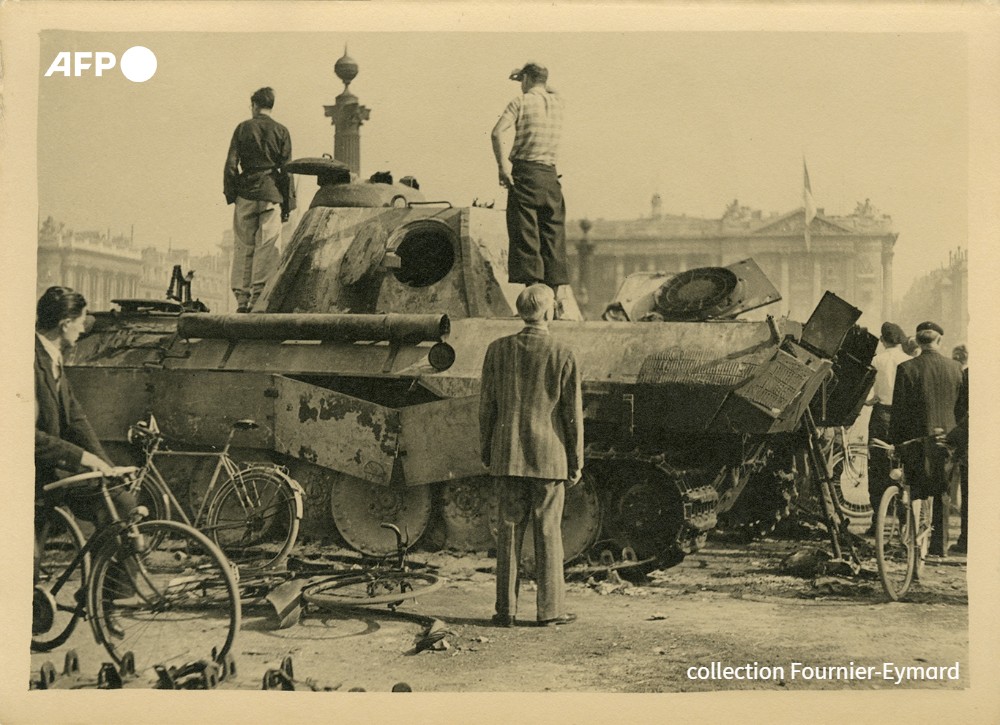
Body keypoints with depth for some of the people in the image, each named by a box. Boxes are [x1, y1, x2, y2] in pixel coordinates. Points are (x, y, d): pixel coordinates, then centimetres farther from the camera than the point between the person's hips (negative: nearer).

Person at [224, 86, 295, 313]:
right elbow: (286, 169, 2)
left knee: (243, 247, 6)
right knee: (267, 247, -1)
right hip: (271, 193, -1)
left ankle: (241, 298, 5)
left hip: (245, 193, 1)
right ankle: (258, 298, -7)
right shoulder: (281, 131, 3)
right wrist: (288, 204, 4)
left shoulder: (243, 128, 4)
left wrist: (230, 194, 8)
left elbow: (231, 164, 1)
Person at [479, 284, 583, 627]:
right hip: (549, 456, -2)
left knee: (510, 530, 6)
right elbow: (573, 413, -5)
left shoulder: (498, 350, -1)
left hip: (509, 456, 2)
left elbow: (487, 405, 3)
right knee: (548, 532, 4)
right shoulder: (562, 355, -8)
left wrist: (486, 452, 13)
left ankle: (506, 609, 8)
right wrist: (577, 460, 3)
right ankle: (549, 609, 8)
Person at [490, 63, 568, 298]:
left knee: (525, 235, -5)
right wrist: (523, 75, 35)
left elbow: (497, 132, -16)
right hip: (550, 175, 4)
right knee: (553, 237, 6)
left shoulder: (521, 102, -2)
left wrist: (502, 164, -12)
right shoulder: (556, 101, 12)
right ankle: (553, 294, 5)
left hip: (525, 172, -4)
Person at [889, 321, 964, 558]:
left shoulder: (906, 368, -9)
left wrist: (894, 445, 0)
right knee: (942, 494, 12)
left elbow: (899, 410, -7)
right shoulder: (955, 368, 0)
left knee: (916, 494, 5)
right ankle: (939, 545, 14)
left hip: (917, 440, -2)